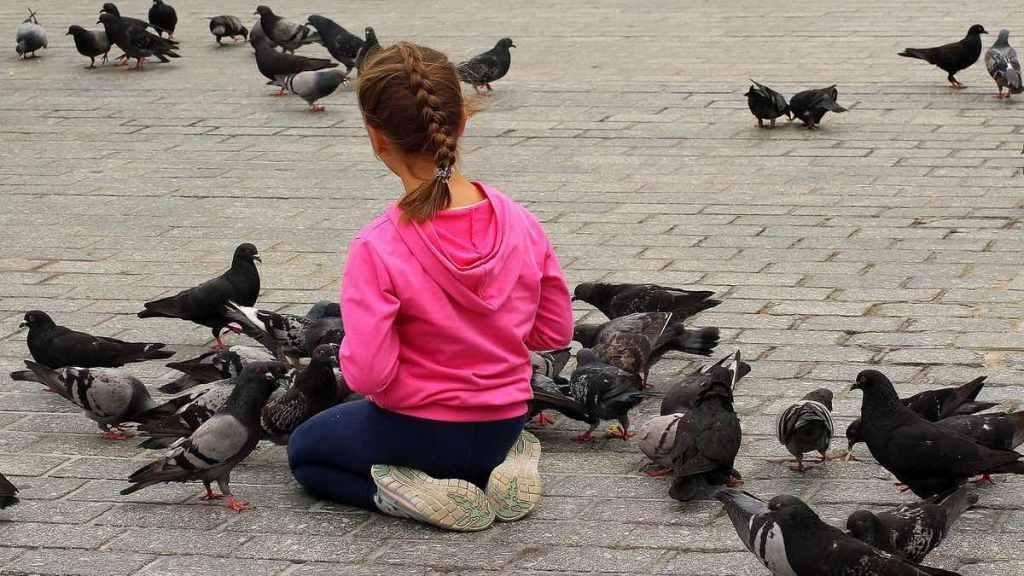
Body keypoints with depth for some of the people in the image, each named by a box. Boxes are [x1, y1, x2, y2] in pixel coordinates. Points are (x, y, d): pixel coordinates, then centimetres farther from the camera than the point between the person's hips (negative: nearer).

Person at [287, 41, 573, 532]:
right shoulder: (518, 223, -13)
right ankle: (499, 473, 6)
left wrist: (353, 350, -4)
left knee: (304, 451, 27)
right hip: (504, 428, 5)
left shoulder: (377, 250, -27)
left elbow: (366, 374, -27)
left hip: (419, 431, -5)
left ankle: (425, 497, -2)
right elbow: (556, 330, -2)